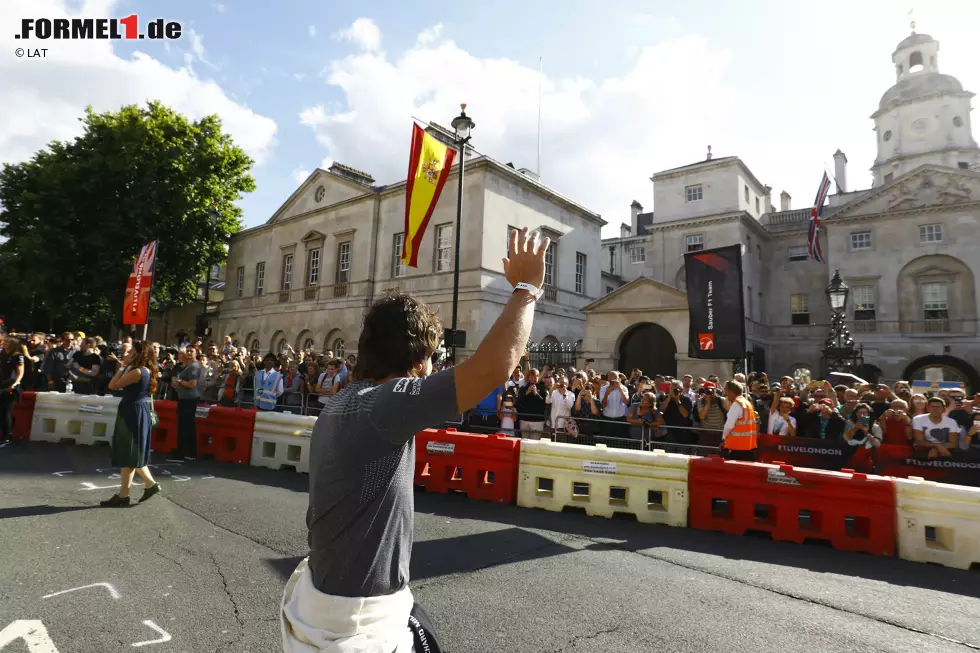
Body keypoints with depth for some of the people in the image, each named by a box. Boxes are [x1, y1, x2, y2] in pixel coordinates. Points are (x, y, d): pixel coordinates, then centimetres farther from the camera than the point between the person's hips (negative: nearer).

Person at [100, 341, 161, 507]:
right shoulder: (146, 370, 10)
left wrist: (123, 366, -9)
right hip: (136, 412, 10)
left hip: (133, 413, -10)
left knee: (128, 455, -1)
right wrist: (125, 366, 11)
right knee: (133, 454, 18)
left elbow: (112, 385, -16)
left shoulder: (137, 372, -19)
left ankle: (123, 496, 8)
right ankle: (150, 484, 22)